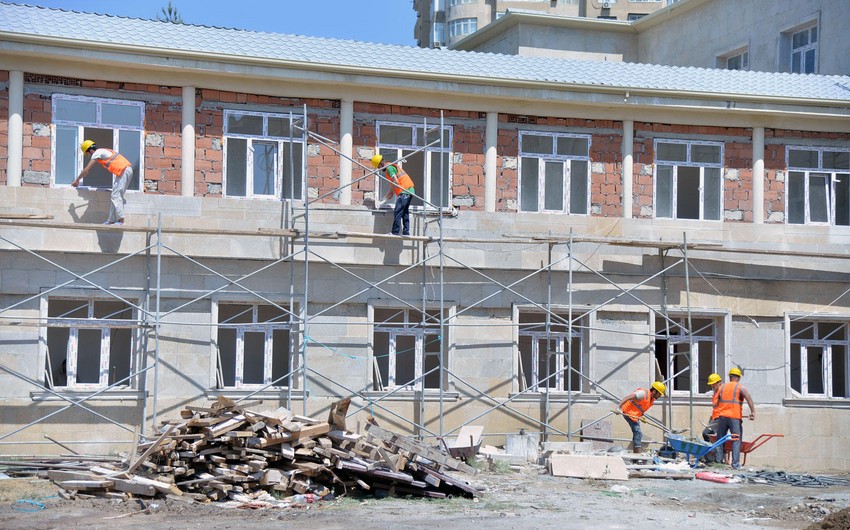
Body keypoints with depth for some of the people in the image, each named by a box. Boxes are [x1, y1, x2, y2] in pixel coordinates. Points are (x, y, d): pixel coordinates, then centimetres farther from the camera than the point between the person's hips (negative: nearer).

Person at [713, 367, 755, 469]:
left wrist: (715, 416, 22)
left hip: (722, 416, 3)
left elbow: (716, 403, 15)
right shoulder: (740, 387, 2)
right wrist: (753, 412, -20)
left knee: (719, 440, 12)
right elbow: (748, 397, -16)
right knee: (736, 441, -2)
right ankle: (735, 464, -11)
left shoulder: (722, 387, 15)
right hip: (735, 417, -3)